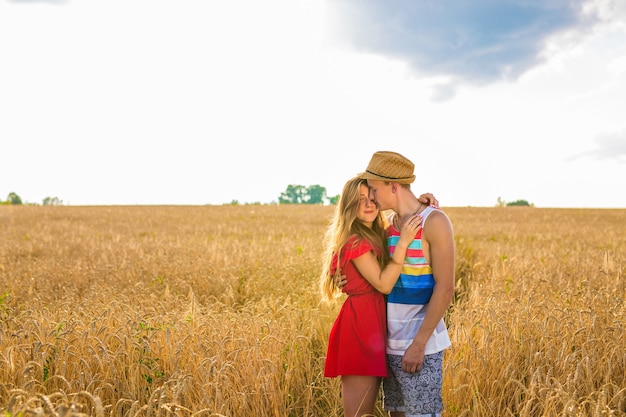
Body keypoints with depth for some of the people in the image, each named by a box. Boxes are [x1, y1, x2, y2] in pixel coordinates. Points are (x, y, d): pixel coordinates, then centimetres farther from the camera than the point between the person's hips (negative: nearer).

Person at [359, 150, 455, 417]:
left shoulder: (434, 222, -12)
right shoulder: (388, 223, 9)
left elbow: (445, 288, -16)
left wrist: (419, 343, -17)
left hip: (420, 343, -7)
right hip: (391, 343, 7)